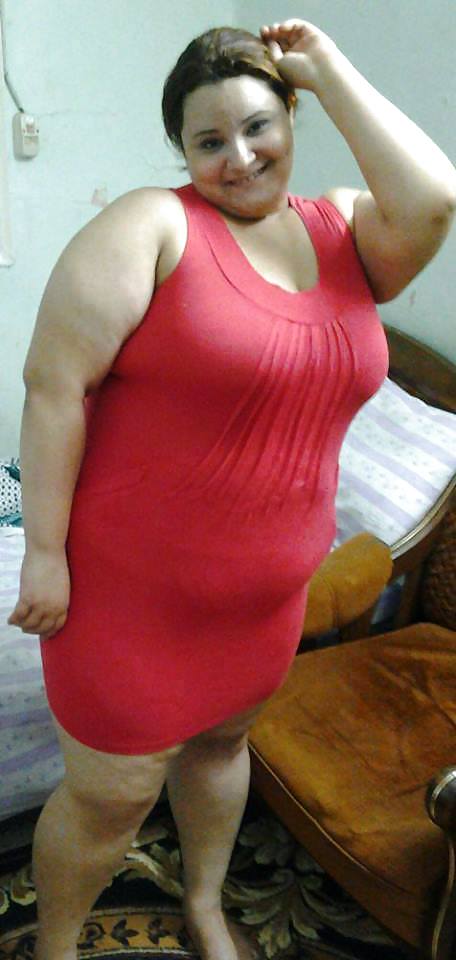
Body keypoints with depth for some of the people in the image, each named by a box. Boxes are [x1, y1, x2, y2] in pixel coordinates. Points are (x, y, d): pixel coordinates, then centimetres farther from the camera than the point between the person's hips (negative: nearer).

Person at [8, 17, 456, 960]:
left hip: (268, 590, 6)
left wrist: (328, 68, -10)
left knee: (220, 739, 26)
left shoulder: (343, 230, 4)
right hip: (135, 587, -5)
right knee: (111, 794, 9)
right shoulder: (152, 225, -13)